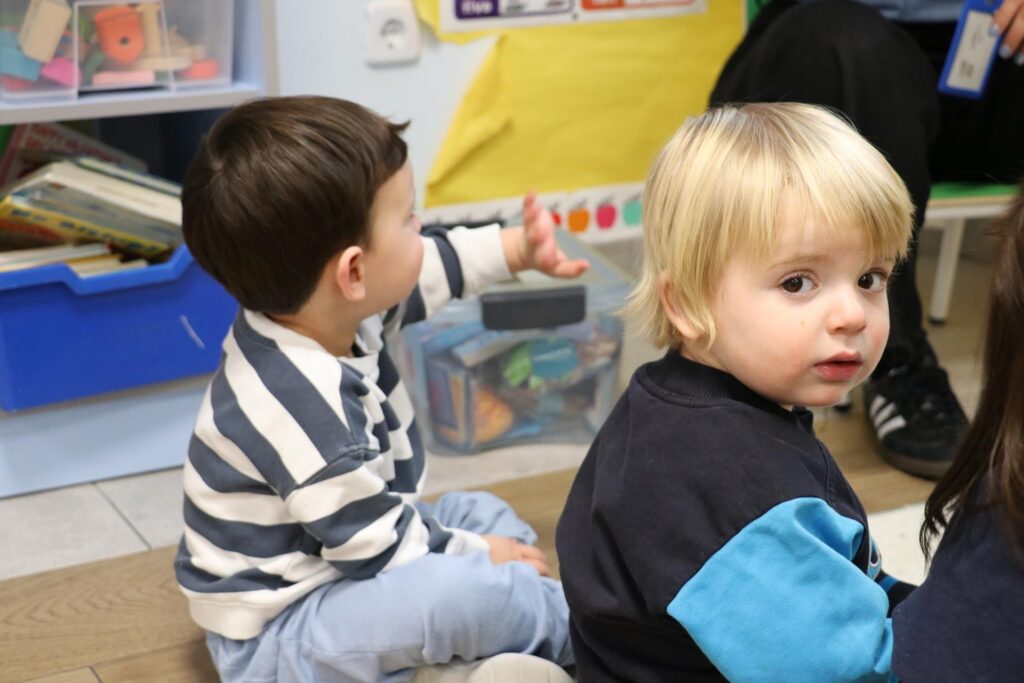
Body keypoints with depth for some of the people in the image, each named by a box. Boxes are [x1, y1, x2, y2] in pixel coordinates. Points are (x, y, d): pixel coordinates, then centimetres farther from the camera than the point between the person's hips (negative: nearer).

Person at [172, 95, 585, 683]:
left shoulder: (328, 308, -9)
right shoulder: (302, 411, -36)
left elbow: (432, 268, 13)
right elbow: (381, 548, -26)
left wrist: (516, 249, 16)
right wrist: (480, 557, -11)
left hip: (334, 555, 11)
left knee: (486, 514, 22)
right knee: (480, 589, -28)